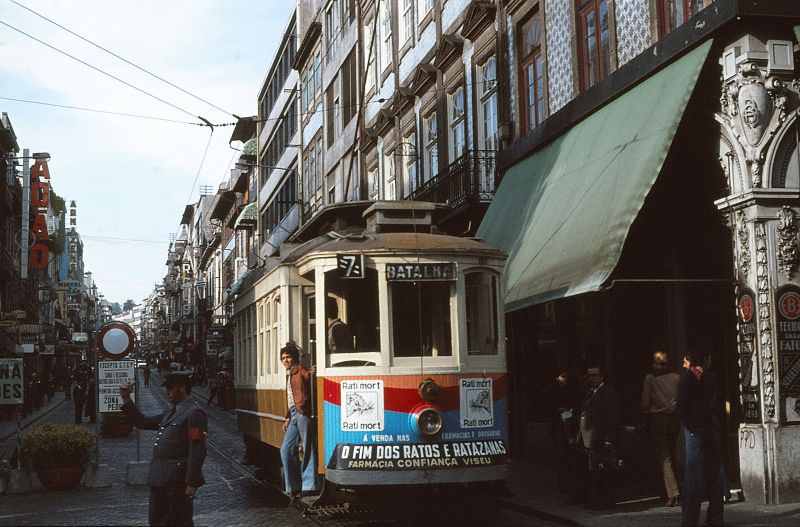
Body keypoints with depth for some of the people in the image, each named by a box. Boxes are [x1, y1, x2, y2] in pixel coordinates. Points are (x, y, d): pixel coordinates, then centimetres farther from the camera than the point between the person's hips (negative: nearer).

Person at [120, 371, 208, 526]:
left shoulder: (194, 413, -12)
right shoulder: (171, 413, 18)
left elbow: (197, 451, -18)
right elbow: (143, 422, 24)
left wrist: (192, 484, -21)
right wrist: (126, 399, 13)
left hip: (178, 481, -9)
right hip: (159, 479, 9)